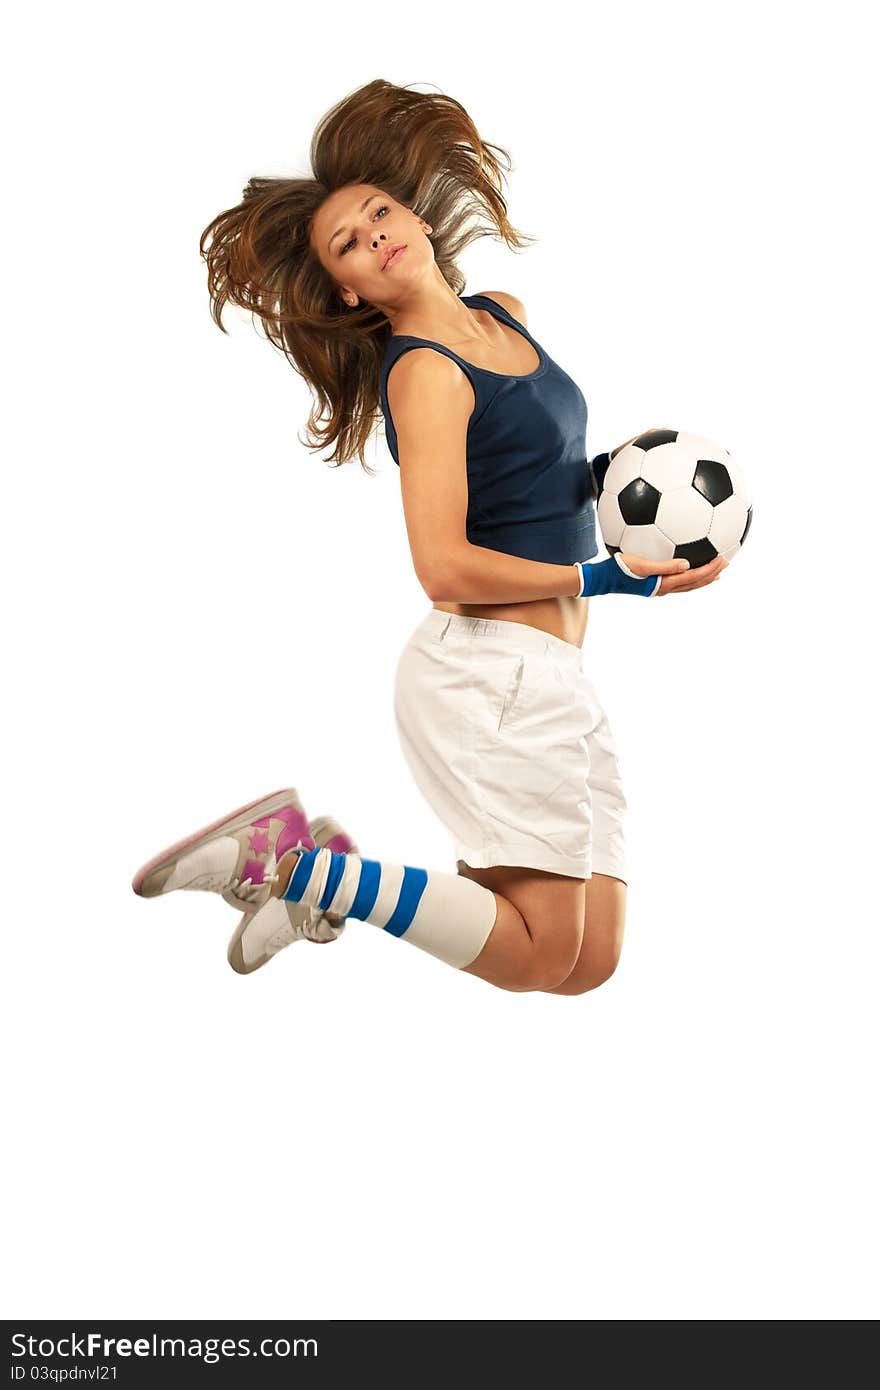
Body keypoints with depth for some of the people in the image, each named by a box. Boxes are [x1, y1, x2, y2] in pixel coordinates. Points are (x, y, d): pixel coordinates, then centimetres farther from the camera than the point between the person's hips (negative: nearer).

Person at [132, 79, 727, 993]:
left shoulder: (505, 318, 14)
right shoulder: (424, 371, -11)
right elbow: (445, 568, -20)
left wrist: (605, 474, 8)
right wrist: (605, 582, -13)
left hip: (557, 677, 8)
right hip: (489, 668, -8)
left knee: (589, 962, 4)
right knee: (537, 955, -8)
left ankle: (324, 876, 11)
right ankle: (290, 860, -1)